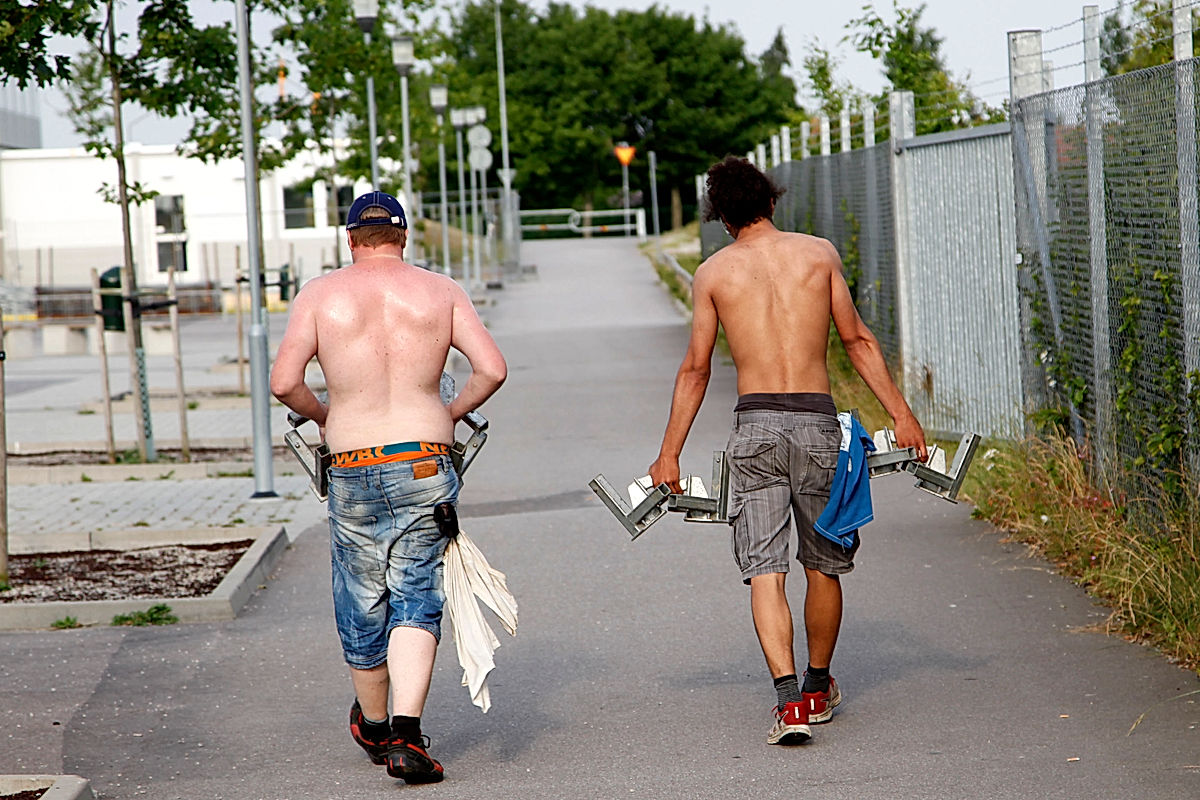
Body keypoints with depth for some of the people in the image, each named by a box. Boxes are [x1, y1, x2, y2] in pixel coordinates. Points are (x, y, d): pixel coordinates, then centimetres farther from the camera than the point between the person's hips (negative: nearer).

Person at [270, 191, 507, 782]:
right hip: (424, 465, 0)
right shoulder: (440, 291, 4)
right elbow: (492, 368, -2)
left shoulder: (319, 295, 1)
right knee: (416, 600, 2)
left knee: (361, 601, 16)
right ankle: (406, 731, -15)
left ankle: (373, 724, 34)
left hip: (352, 469, 1)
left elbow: (283, 382, -6)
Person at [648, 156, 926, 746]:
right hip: (816, 420, 1)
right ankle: (819, 686, 31)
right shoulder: (819, 254, 6)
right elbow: (858, 341, 8)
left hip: (755, 425, -1)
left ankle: (789, 698, -16)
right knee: (823, 565, 17)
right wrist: (900, 413, 14)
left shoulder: (712, 273, 5)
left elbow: (695, 371, 8)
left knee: (764, 570, -2)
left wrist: (669, 454, 14)